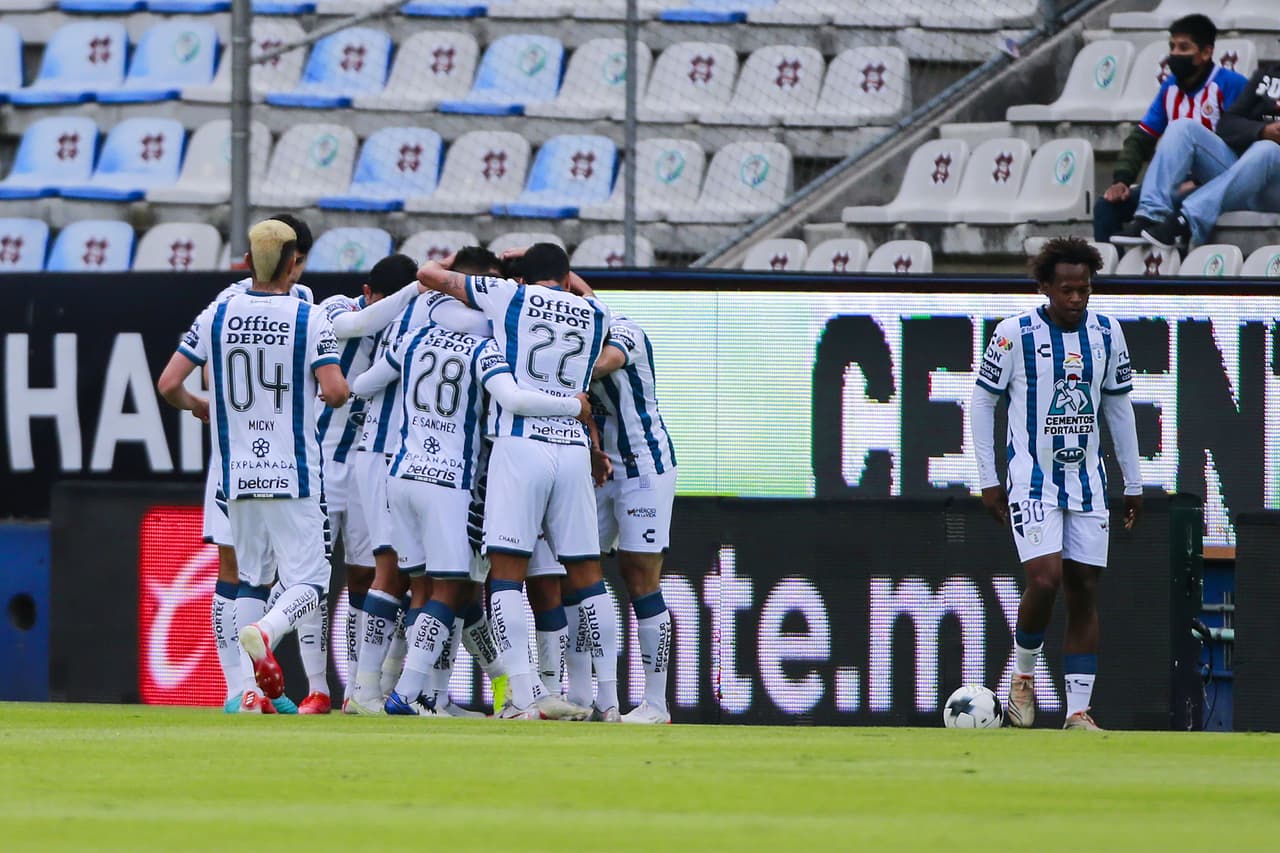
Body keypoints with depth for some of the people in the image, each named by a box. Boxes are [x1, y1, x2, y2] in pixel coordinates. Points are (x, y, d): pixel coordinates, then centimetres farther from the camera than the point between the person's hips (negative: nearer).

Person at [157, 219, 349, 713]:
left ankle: (251, 690, 5)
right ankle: (264, 634, -32)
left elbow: (168, 384, 0)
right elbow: (336, 392, -15)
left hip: (238, 474, 4)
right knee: (308, 583, -1)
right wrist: (333, 393, 10)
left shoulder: (217, 316, 3)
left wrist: (197, 406, 22)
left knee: (251, 579, 16)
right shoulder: (310, 319, -6)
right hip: (293, 475, -4)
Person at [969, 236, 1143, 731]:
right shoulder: (1014, 334, -8)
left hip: (1087, 481, 4)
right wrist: (988, 480, -2)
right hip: (1032, 481, -4)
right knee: (1045, 580, -19)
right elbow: (982, 401, 0)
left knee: (1084, 591, 1)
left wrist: (1132, 483, 14)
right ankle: (1023, 674, 7)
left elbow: (1119, 406, 15)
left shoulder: (1107, 334, 5)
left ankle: (1078, 711, 3)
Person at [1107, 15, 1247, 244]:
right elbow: (1140, 139, 12)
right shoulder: (1171, 87, 11)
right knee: (1107, 206, -10)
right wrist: (1121, 180, -6)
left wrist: (1197, 184, -22)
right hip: (1179, 186, 6)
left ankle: (1149, 217, -37)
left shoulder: (1230, 83, -7)